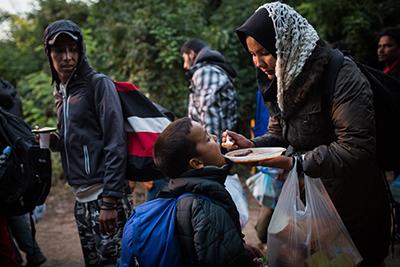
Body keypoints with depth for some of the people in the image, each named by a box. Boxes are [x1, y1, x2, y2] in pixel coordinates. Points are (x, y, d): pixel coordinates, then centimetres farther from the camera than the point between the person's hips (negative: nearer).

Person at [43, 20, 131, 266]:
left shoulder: (99, 84, -8)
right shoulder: (60, 91, 13)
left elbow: (115, 145, -14)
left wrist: (110, 201, -18)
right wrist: (55, 141, 2)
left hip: (103, 195, -7)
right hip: (81, 198, 7)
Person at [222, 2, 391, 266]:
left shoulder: (341, 75, -22)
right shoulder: (283, 80, 4)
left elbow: (357, 148, -29)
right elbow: (279, 135, 10)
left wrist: (296, 163, -30)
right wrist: (251, 145, -11)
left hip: (355, 206, -7)